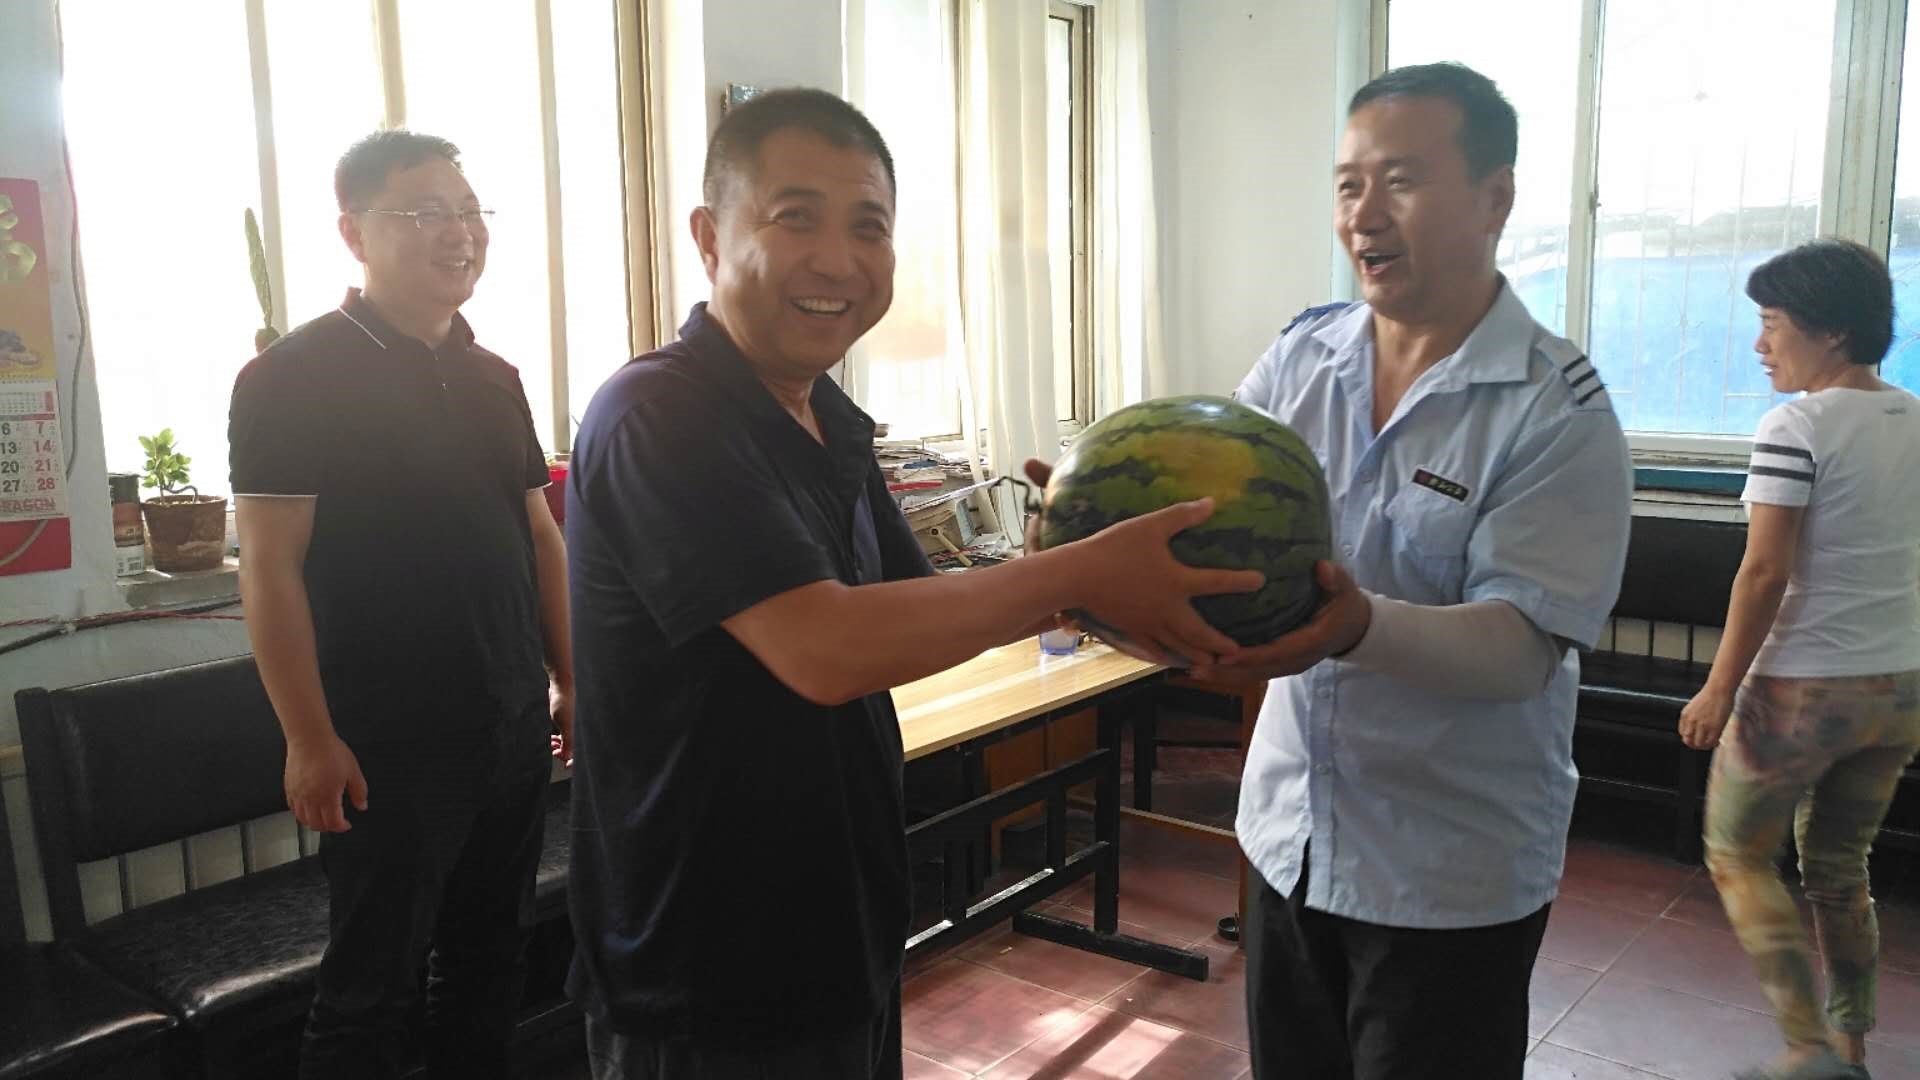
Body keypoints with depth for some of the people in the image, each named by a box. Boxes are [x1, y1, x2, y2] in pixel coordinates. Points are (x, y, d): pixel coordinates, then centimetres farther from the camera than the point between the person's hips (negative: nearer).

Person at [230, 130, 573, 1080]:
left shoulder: (493, 379, 10)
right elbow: (271, 568, -12)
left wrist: (571, 678, 12)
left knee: (491, 964, 17)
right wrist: (309, 740, -15)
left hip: (513, 731, 6)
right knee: (371, 987, 7)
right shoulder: (292, 378, -9)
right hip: (387, 746, -6)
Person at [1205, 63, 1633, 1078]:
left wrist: (1363, 628, -40)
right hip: (1288, 831, 5)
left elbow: (1523, 646, -21)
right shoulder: (1301, 356, 0)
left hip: (1453, 871, -4)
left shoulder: (1559, 411, -15)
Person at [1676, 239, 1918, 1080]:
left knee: (1736, 855, 10)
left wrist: (1720, 689, -13)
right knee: (1839, 869, 19)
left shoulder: (1797, 426, -16)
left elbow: (1765, 573, -20)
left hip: (1803, 687, -7)